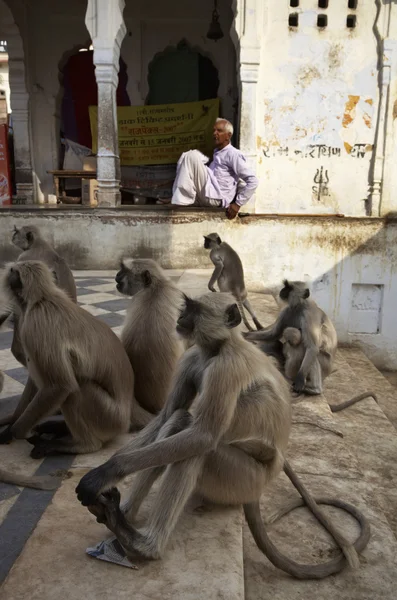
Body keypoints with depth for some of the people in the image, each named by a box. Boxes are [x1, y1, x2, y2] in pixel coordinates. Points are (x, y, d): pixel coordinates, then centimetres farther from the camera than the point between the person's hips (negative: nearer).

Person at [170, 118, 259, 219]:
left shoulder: (233, 154, -5)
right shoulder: (217, 152, 23)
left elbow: (253, 181, -12)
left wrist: (238, 204, -14)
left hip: (215, 198, -9)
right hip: (205, 198, 9)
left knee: (192, 156, -16)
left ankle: (183, 200, -16)